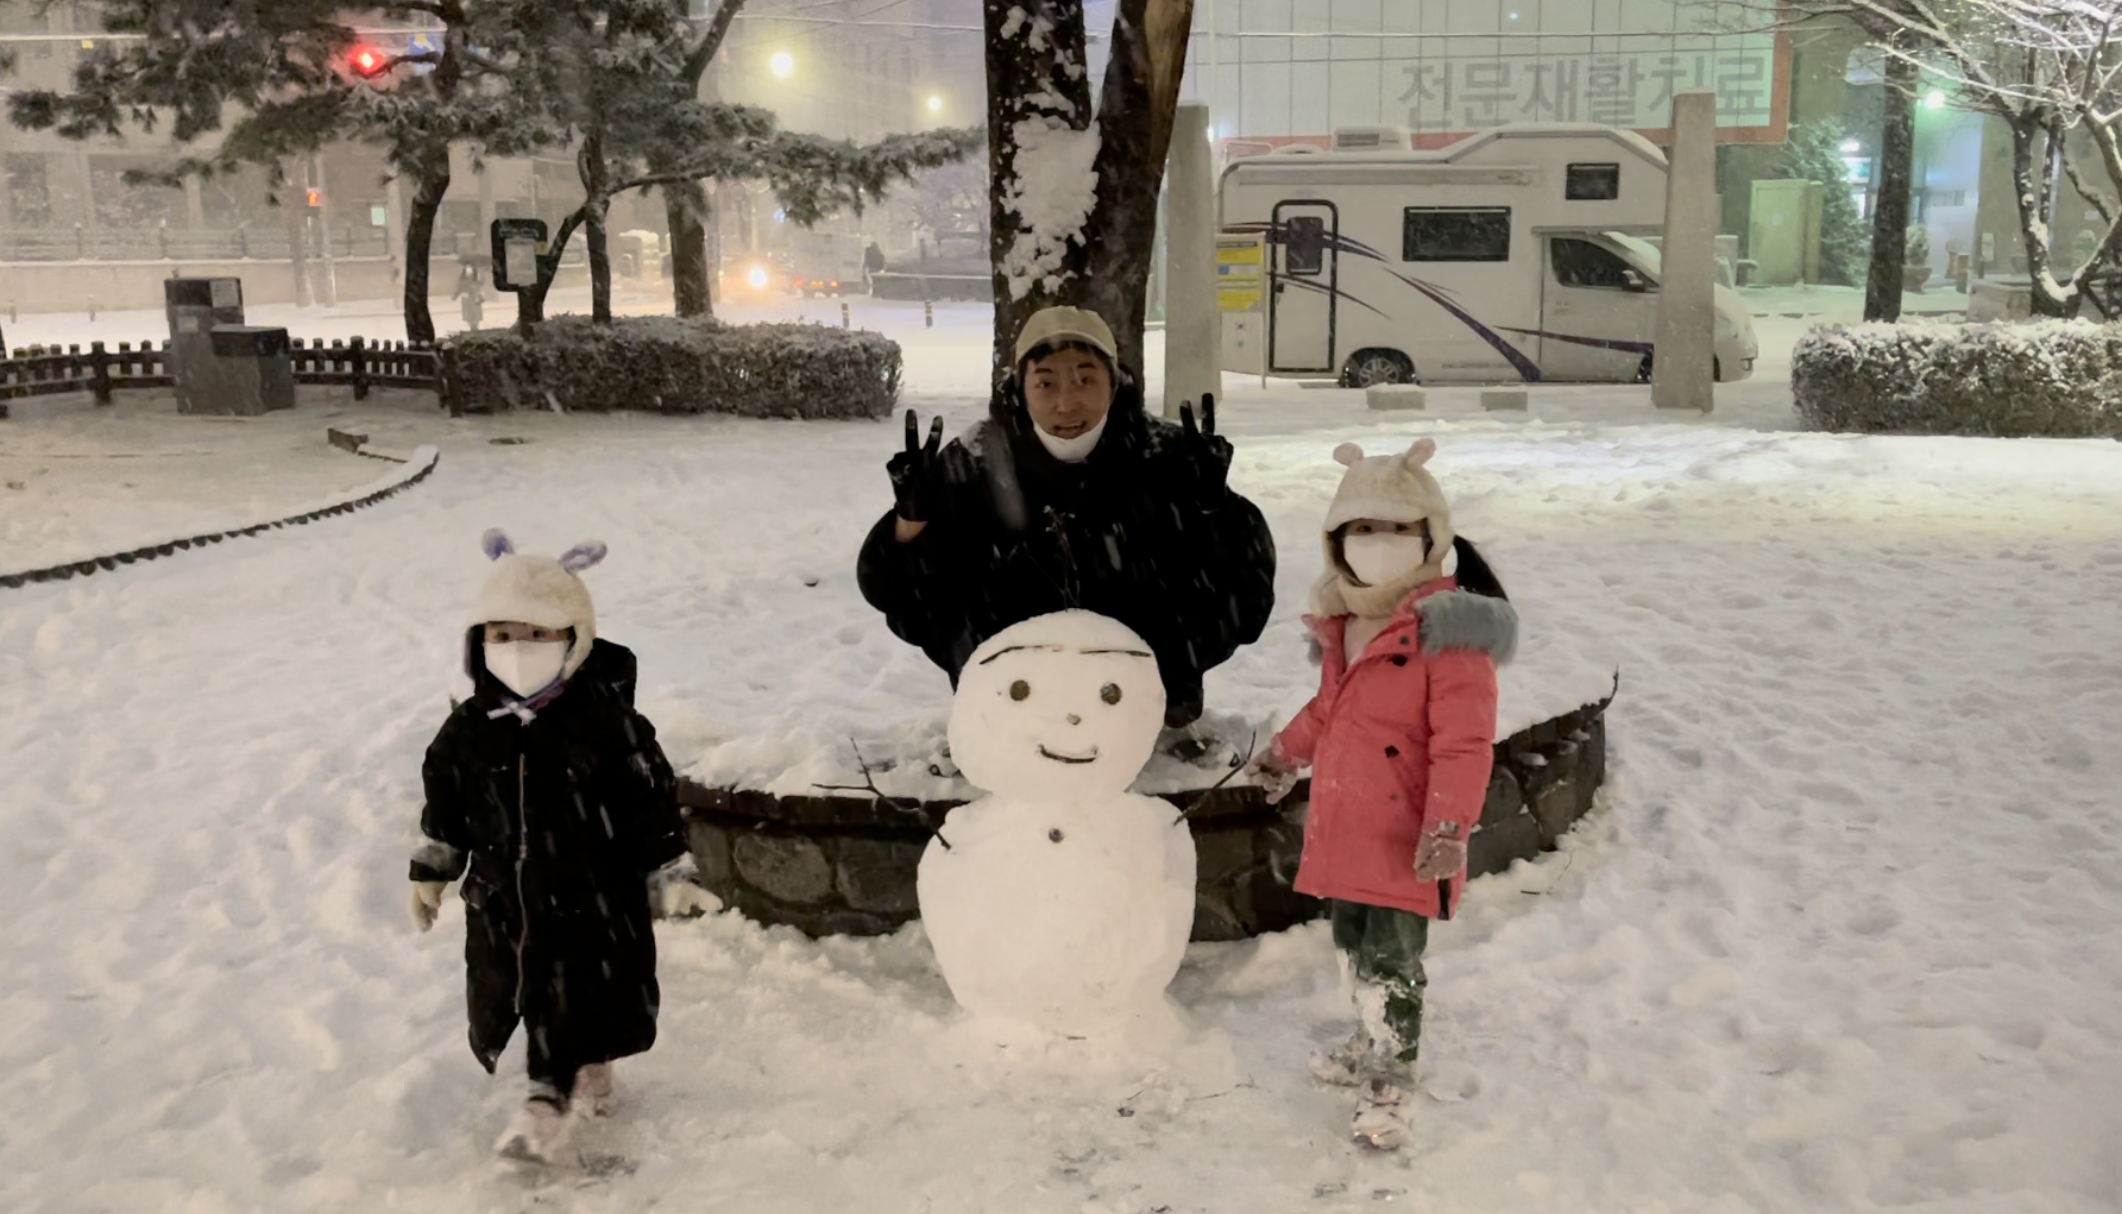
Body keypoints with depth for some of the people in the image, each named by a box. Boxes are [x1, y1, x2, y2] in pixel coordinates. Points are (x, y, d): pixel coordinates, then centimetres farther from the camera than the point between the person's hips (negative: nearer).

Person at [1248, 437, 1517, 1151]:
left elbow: (1464, 744, -21)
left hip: (1403, 843, -8)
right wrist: (1288, 754, 32)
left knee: (1388, 962, 1)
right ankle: (1372, 1044, 44)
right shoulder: (1342, 623, 9)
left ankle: (1388, 1085, 18)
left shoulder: (1449, 631, -17)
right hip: (1344, 831, 8)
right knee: (1353, 947, 22)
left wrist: (1449, 826, -27)